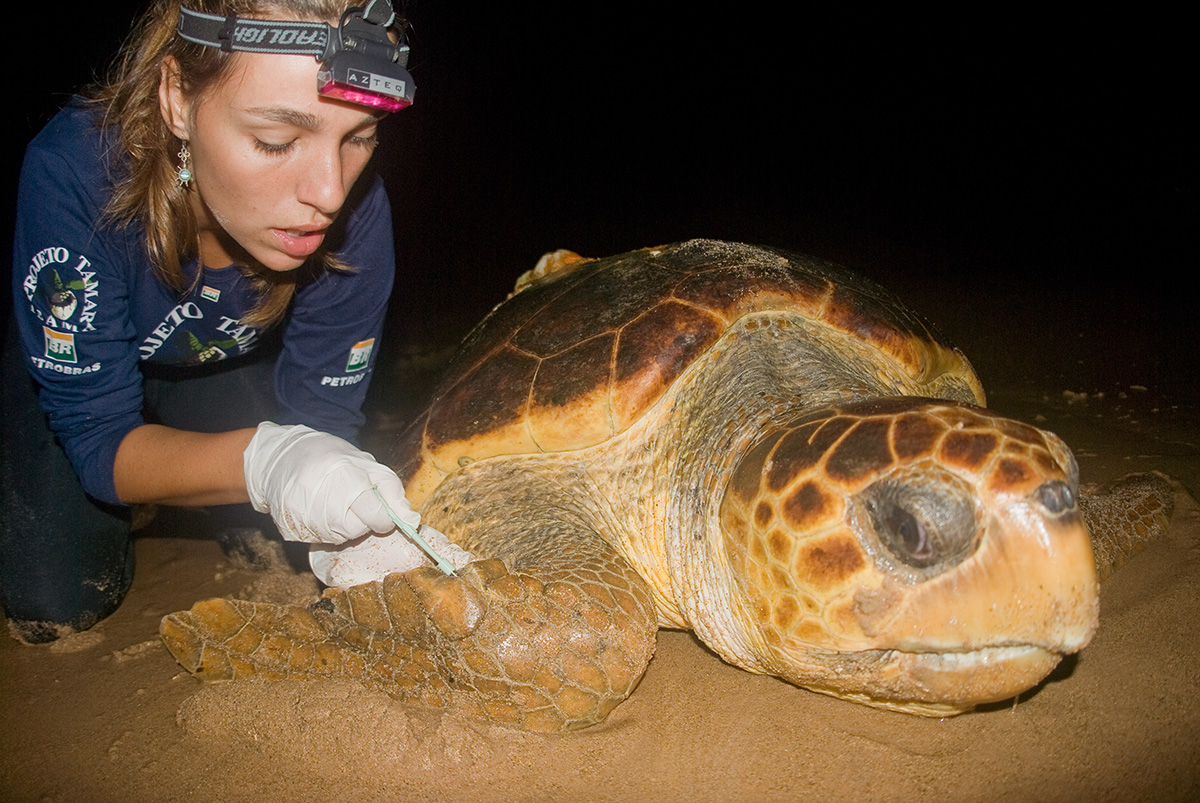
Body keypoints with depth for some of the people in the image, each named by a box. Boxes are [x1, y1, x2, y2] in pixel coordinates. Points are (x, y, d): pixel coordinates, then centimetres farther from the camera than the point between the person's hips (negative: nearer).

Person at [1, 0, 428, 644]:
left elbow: (320, 412, -20)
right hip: (67, 366, -2)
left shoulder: (356, 211, -31)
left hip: (229, 368, 3)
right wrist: (261, 460, -52)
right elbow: (98, 435, -33)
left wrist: (374, 518, -41)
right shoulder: (75, 174, -38)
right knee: (57, 603, -15)